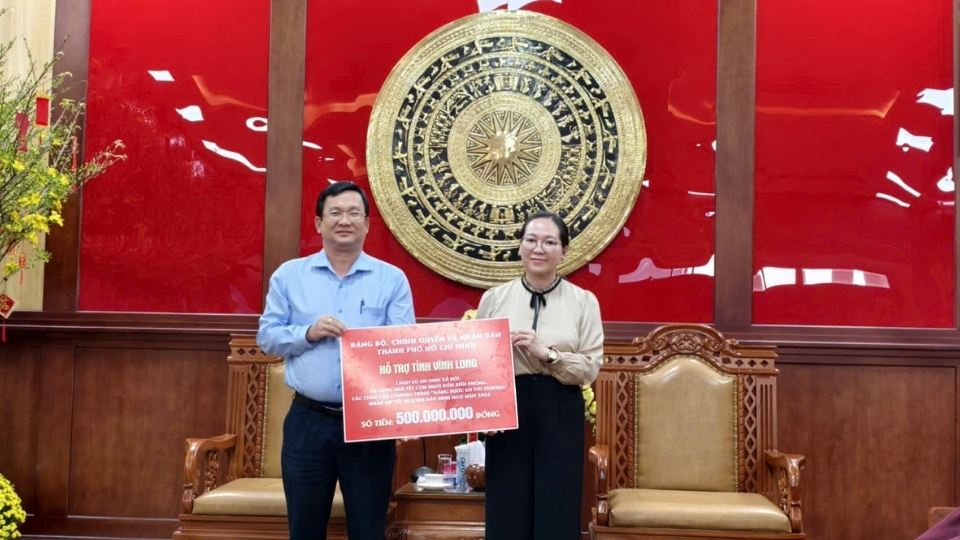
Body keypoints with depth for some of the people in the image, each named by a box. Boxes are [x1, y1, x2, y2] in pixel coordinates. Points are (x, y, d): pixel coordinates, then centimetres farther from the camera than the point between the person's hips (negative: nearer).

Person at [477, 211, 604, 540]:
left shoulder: (583, 301, 2)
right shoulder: (494, 298, 4)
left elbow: (591, 368, -4)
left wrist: (546, 354, -17)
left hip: (560, 414, 0)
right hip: (508, 411, 1)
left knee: (556, 511, 5)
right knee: (507, 510, 5)